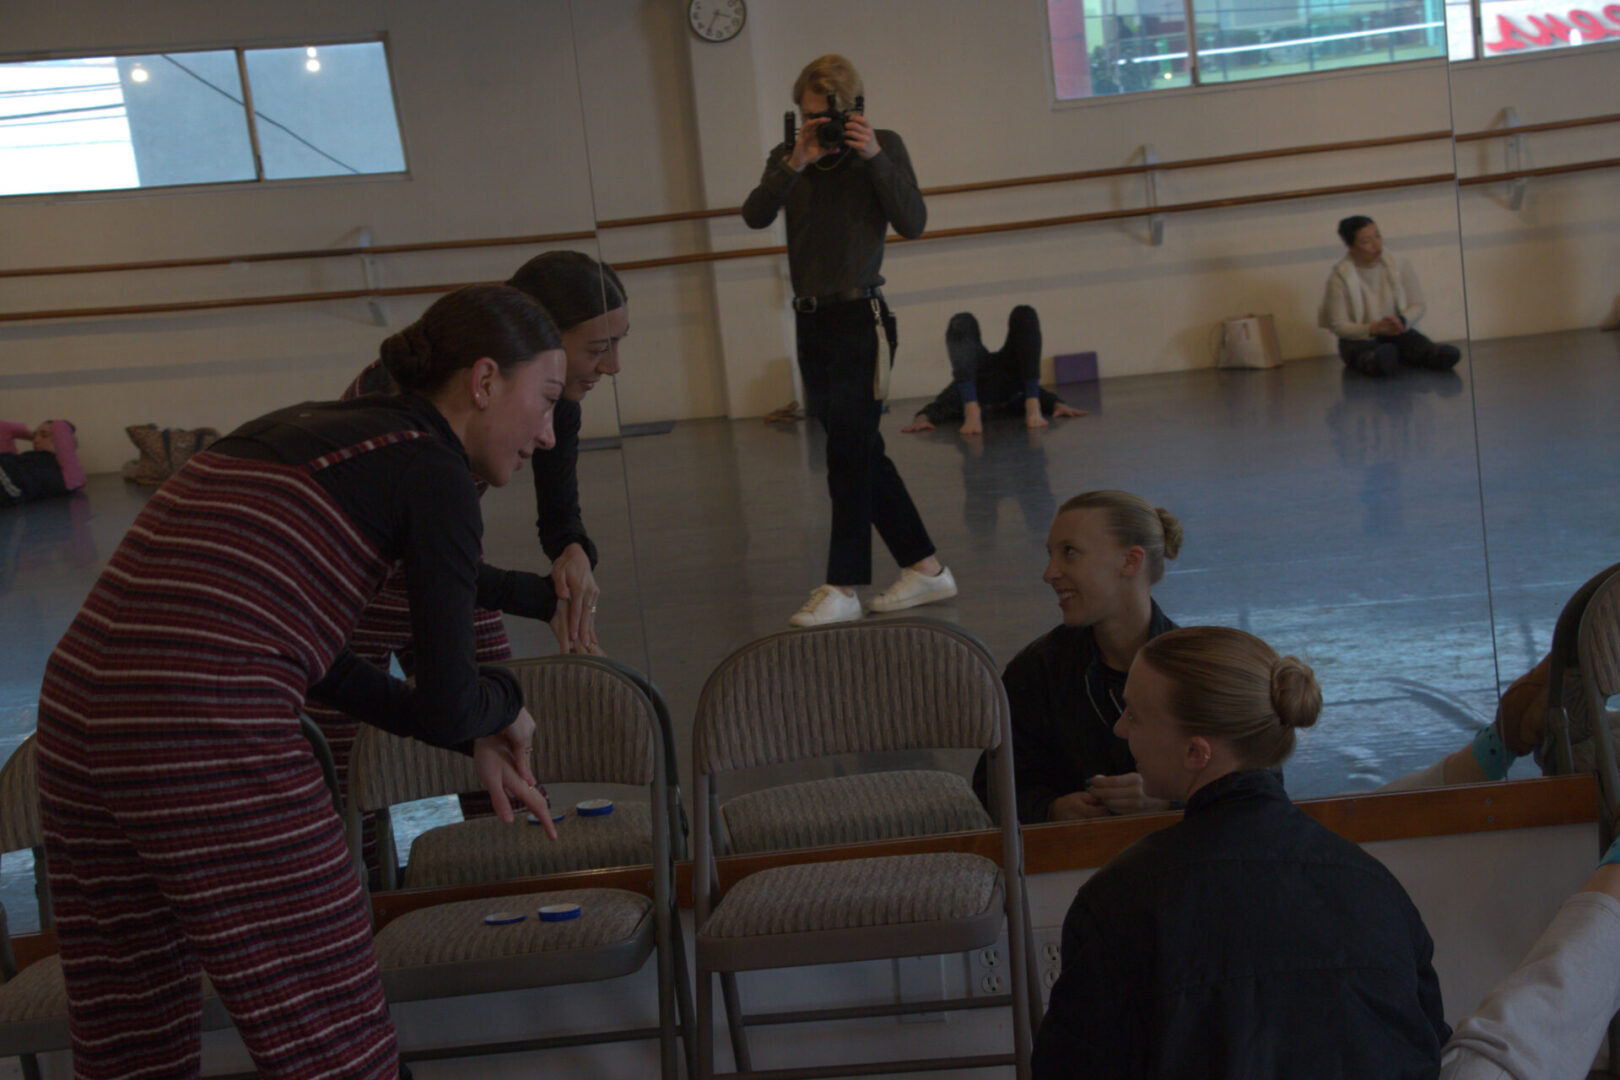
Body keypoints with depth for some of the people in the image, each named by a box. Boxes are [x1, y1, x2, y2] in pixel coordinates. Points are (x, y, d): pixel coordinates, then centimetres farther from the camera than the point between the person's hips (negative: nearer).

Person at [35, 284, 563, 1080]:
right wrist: (506, 702, 22)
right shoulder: (437, 473, 0)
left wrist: (477, 740, 29)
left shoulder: (304, 428, 23)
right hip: (214, 748, -9)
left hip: (79, 722, 9)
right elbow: (446, 705, -1)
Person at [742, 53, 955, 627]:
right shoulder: (788, 157, 10)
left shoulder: (883, 147, 0)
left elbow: (912, 223, -11)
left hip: (861, 316, -6)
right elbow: (755, 215, -7)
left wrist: (875, 158, -20)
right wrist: (796, 164, -19)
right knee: (861, 453, 10)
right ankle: (926, 568, 20)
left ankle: (843, 588, -2)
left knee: (850, 453, -7)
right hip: (812, 320, 6)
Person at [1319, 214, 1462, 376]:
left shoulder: (1399, 265, 0)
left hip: (1396, 333, 4)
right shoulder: (1340, 278, -10)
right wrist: (1373, 328, -24)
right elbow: (1338, 325, -8)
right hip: (1358, 338, -4)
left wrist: (1402, 321, -17)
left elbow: (1418, 305, 7)